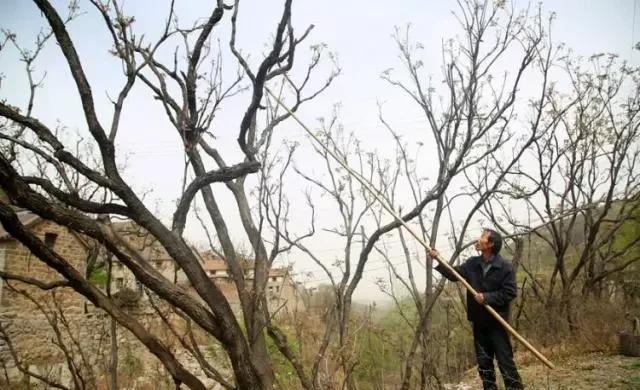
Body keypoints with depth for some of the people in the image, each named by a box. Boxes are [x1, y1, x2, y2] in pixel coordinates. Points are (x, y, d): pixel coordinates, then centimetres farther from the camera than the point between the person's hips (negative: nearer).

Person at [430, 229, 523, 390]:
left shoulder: (505, 266, -11)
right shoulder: (472, 264, 5)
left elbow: (510, 292, -14)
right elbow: (453, 274, 4)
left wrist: (487, 297, -20)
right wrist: (437, 259, -6)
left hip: (496, 322, -5)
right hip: (478, 321, 5)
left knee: (505, 360, -2)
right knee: (483, 361, 13)